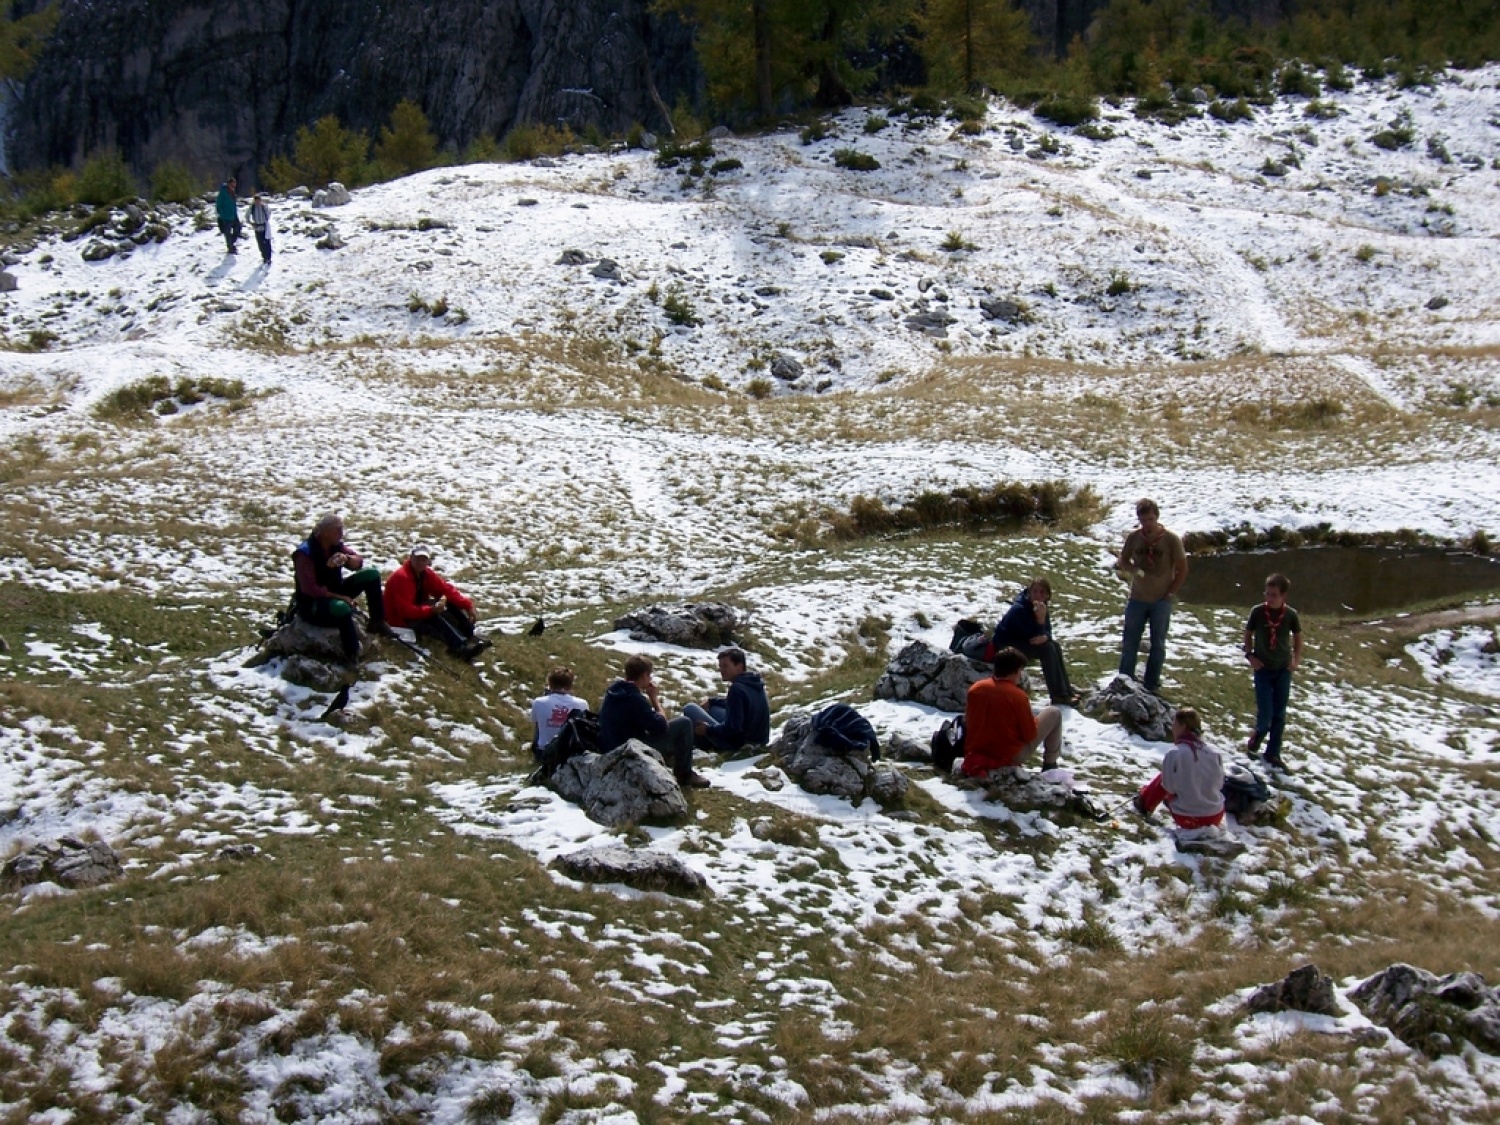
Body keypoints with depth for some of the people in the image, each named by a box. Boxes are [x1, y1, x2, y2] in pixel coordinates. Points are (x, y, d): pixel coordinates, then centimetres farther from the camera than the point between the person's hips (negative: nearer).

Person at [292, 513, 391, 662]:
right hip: (312, 604, -8)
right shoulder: (305, 553, -24)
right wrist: (340, 597, -28)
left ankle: (377, 622, -3)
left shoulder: (336, 545, -2)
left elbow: (358, 562, -1)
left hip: (334, 593, 8)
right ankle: (352, 655, -34)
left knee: (371, 573, -5)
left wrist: (346, 558, -25)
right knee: (342, 607, -42)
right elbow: (309, 588, -29)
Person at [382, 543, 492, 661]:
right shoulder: (400, 577, -26)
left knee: (451, 603, -6)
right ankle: (461, 647, -50)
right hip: (401, 618, -9)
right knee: (435, 616, -33)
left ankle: (470, 637, -17)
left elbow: (447, 589, -3)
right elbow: (406, 610, -32)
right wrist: (431, 610, -39)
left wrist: (467, 605, -16)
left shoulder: (426, 573, 0)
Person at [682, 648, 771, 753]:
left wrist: (708, 730, -13)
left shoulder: (737, 689, -24)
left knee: (690, 709, 1)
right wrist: (712, 702, 21)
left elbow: (732, 729, -28)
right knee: (712, 708, 28)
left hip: (739, 744, -9)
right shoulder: (754, 683, 4)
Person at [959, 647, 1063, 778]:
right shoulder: (1017, 696, -18)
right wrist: (1033, 720, 9)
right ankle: (1050, 764, 17)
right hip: (1011, 757, -6)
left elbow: (968, 723, 9)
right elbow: (1030, 735, -11)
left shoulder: (975, 689, -4)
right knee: (1053, 713, 7)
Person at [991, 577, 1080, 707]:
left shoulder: (1042, 607, -2)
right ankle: (1058, 696, -20)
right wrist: (1040, 618, -40)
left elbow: (1047, 631, 0)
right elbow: (1034, 635, -25)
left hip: (1022, 640, 9)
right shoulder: (1019, 609, -27)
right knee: (1047, 649, -22)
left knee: (1055, 646, -4)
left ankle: (1066, 691, 1)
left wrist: (1044, 637, -23)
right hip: (1005, 645, -9)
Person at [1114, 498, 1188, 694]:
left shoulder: (1171, 540, -9)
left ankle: (1152, 684, 14)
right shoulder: (1133, 537, -3)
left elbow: (1182, 569, -3)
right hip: (1137, 599, 2)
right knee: (1129, 643, 5)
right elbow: (1122, 561, 7)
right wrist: (1133, 570, -15)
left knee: (1158, 645, 6)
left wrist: (1170, 592, -7)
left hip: (1161, 601, -2)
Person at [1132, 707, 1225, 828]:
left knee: (1162, 779, 21)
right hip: (1217, 817, 4)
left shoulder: (1174, 753, -18)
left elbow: (1169, 787, -6)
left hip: (1187, 819, -3)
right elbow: (1219, 783, 5)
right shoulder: (1214, 753, -7)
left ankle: (1143, 804, 41)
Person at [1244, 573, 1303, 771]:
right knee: (1265, 714, -7)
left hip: (1283, 670, 1)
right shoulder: (1258, 612, -10)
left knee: (1279, 715, 4)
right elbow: (1248, 634, 5)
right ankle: (1257, 736, 26)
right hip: (1263, 669, -1)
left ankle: (1273, 754, 13)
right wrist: (1250, 655, -5)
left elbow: (1298, 637, 8)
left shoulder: (1291, 615, -8)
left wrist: (1296, 659, -1)